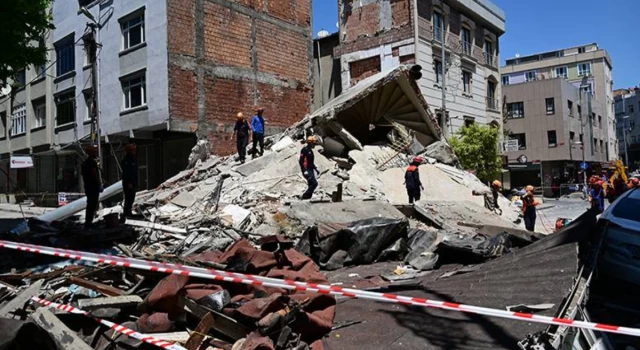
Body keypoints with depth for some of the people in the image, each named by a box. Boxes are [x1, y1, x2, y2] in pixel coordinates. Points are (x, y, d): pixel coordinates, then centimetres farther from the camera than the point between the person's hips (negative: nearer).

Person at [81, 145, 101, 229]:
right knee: (93, 205, -6)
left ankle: (87, 223, 23)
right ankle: (88, 223, -6)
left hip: (87, 186, 10)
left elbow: (83, 175, 19)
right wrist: (100, 185, -10)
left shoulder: (84, 162, 14)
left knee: (90, 204, 17)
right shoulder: (92, 162, -15)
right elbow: (95, 175, -18)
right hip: (94, 186, -10)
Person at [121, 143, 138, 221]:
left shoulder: (134, 160, 14)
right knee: (128, 198, -12)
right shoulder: (126, 161, -14)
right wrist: (129, 183, -23)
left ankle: (128, 213, 23)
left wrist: (136, 182, 20)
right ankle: (125, 214, -12)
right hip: (128, 183, -9)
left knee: (131, 198, 13)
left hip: (133, 183, 9)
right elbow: (126, 172, -20)